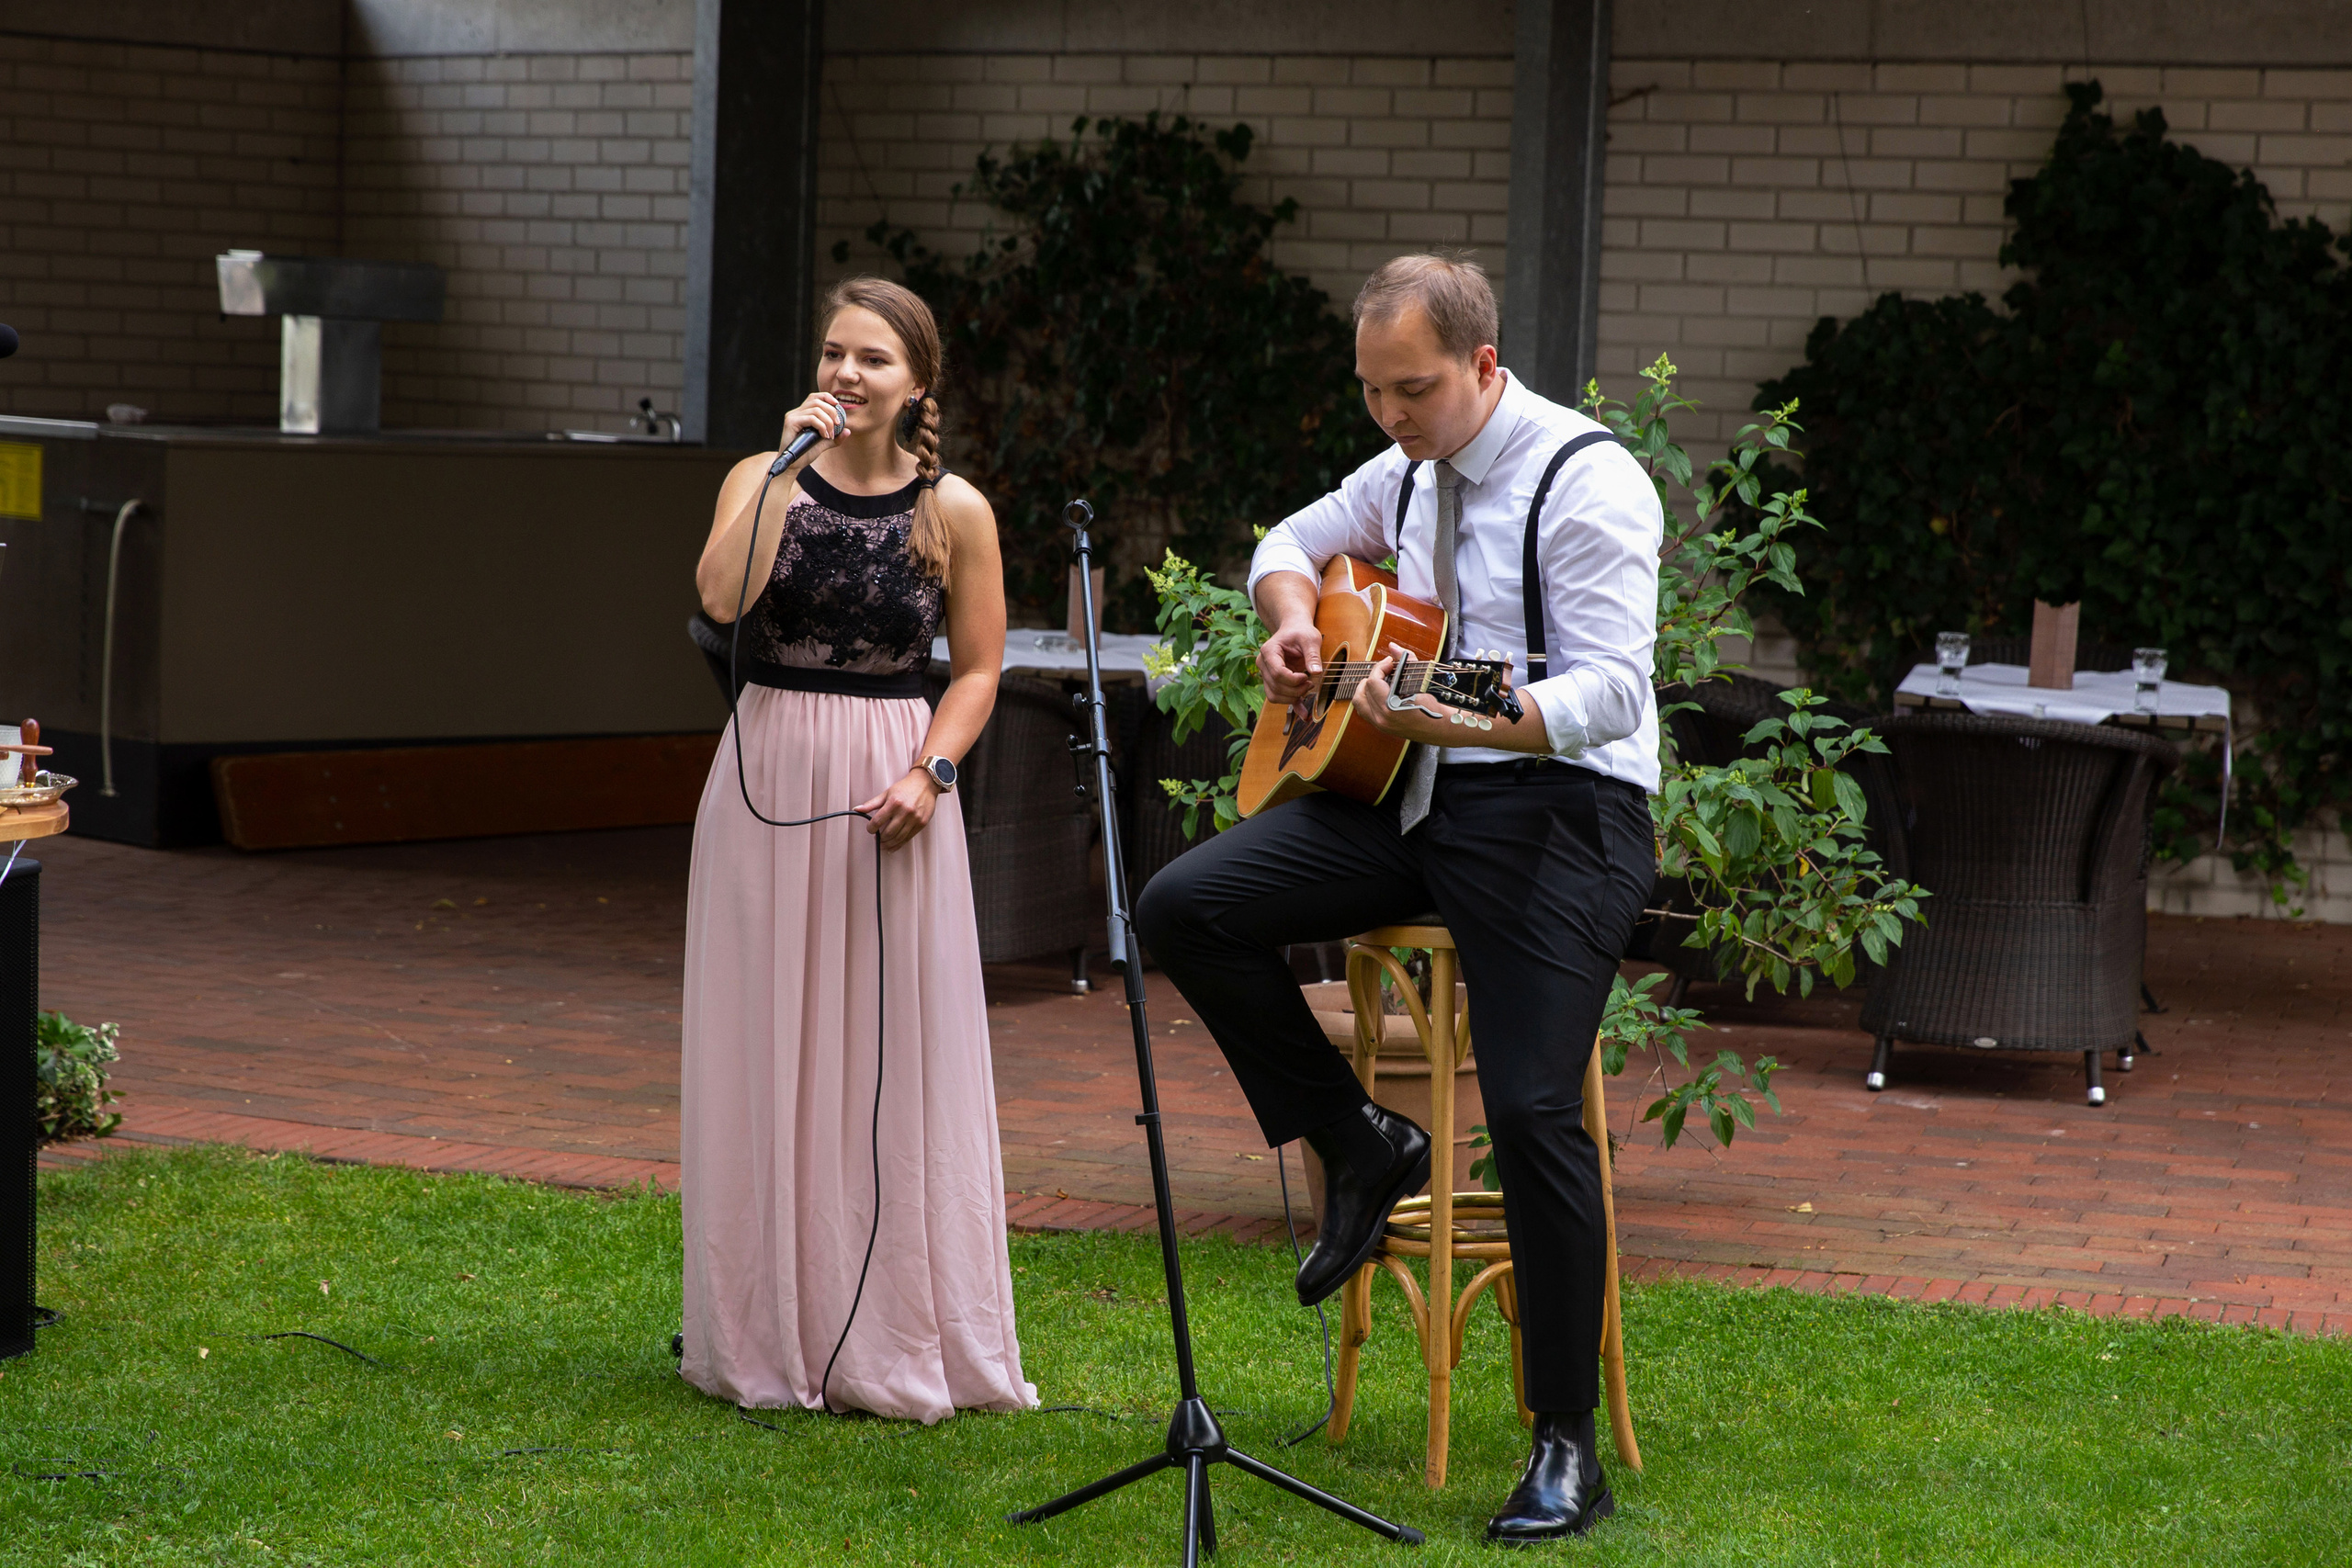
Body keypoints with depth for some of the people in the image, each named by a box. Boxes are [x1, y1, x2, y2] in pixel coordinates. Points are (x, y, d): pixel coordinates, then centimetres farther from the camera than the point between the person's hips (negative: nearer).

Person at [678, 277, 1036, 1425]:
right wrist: (790, 465, -15)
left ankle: (895, 1341, 9)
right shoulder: (765, 480, 3)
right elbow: (721, 596, -16)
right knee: (767, 1057, 4)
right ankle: (766, 1335, 14)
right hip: (768, 780, 1)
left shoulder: (953, 512, 2)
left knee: (893, 1061, 0)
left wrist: (929, 773, -11)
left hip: (891, 791, -1)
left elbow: (978, 670, 5)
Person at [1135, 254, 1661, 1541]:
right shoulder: (1412, 470, 11)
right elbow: (1295, 543, 31)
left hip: (1553, 806, -7)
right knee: (1183, 908, -9)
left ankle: (1568, 1448, -6)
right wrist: (1291, 620, 7)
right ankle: (1362, 1146, 7)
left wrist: (1461, 720, -38)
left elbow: (1611, 689, -22)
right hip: (1406, 800, 8)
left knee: (1532, 1114, -17)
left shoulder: (1587, 481, -13)